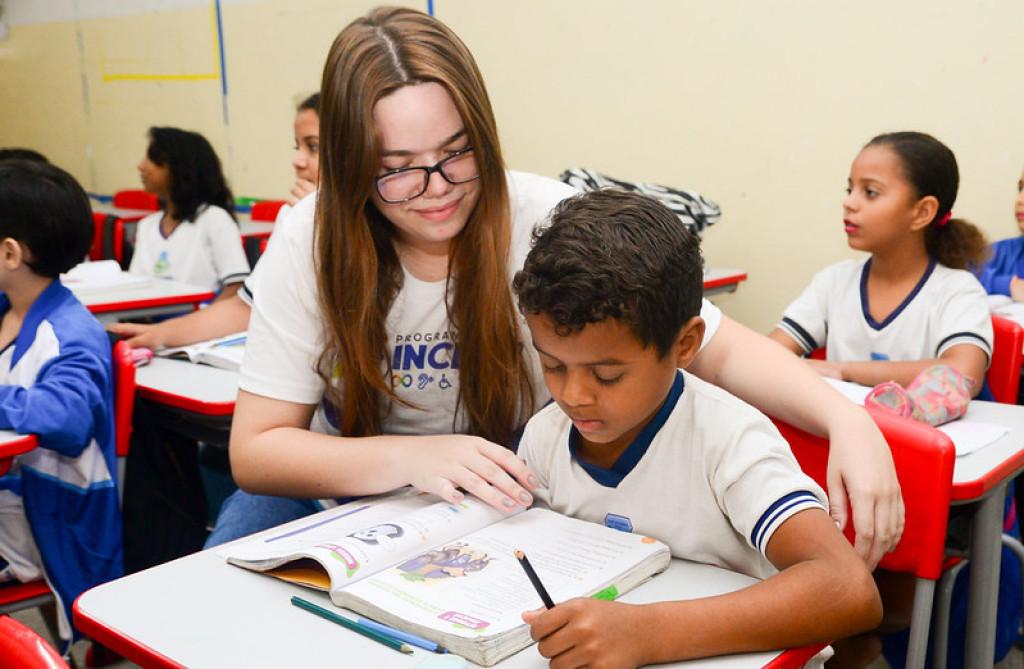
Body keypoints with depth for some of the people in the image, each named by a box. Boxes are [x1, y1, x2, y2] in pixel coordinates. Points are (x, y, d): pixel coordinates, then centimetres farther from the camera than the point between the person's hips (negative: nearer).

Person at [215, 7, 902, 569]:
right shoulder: (311, 240, -17)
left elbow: (723, 348, -16)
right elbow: (255, 449, -16)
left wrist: (845, 419, -34)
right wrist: (413, 457, -32)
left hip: (508, 507, -1)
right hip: (349, 487, 1)